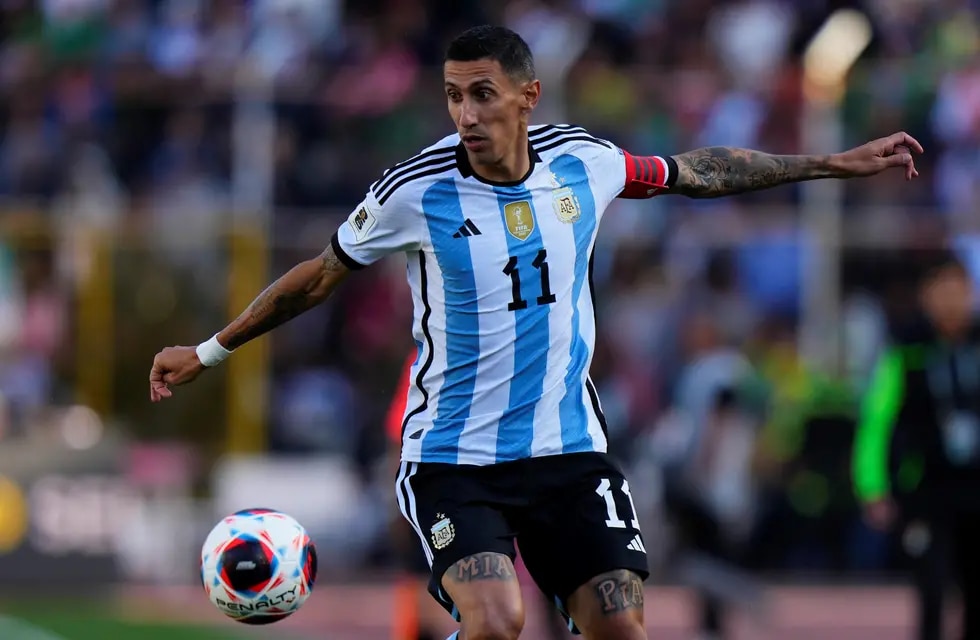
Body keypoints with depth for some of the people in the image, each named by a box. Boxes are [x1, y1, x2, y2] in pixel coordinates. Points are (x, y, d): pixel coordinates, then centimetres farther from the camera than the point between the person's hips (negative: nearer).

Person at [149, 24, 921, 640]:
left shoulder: (583, 162, -3)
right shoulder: (416, 192, -12)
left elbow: (698, 170, 15)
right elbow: (320, 277, 4)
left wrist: (836, 163, 20)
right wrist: (208, 352, 10)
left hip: (570, 450, 4)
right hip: (453, 459, -4)